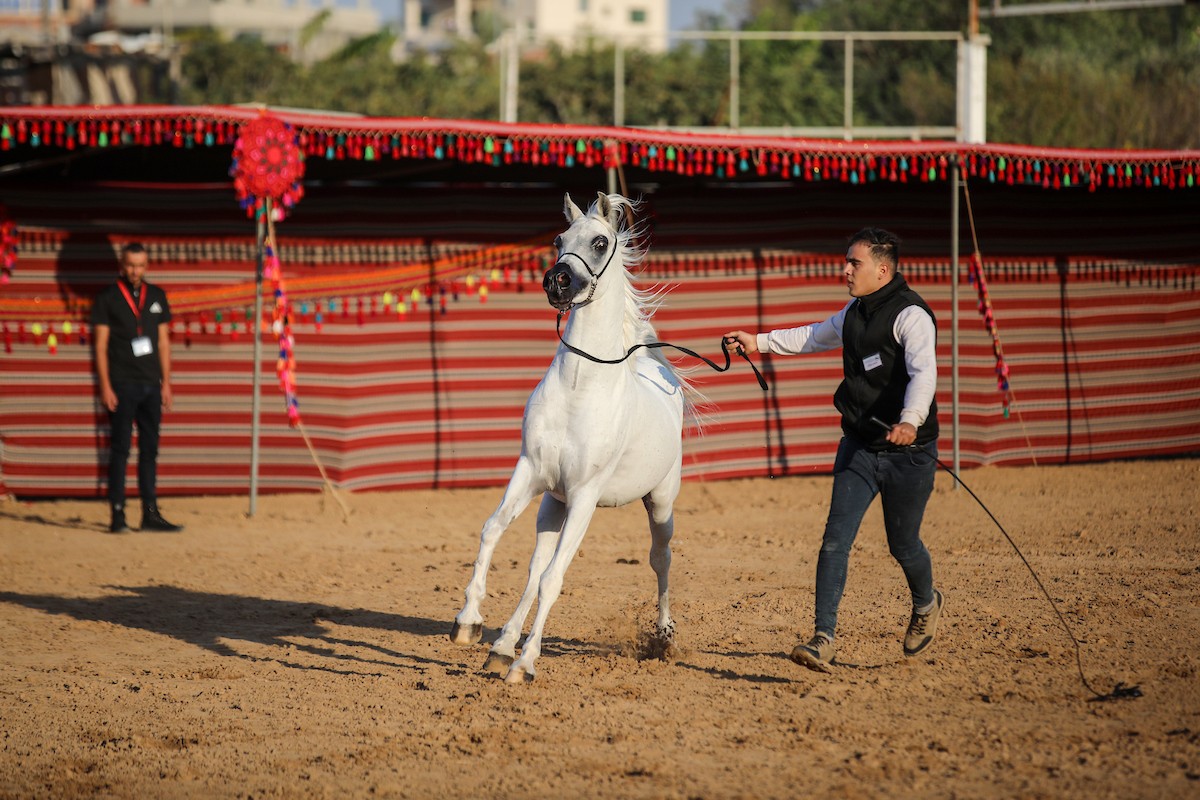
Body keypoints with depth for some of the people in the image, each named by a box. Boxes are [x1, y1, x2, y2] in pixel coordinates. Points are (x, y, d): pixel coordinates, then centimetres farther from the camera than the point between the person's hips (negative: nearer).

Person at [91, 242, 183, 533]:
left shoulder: (157, 297, 12)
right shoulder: (107, 298, 0)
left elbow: (163, 342, 15)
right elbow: (101, 345, -2)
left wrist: (166, 383, 9)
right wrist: (105, 387, -9)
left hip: (151, 385, 4)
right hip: (122, 385, -4)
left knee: (150, 449, 6)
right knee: (120, 449, -3)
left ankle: (150, 514, 9)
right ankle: (117, 514, -3)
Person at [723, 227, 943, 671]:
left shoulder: (911, 315, -17)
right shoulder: (854, 313, 9)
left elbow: (924, 372, -33)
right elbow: (817, 336, 30)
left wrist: (911, 420, -51)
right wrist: (760, 342, 31)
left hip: (908, 451, -6)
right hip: (859, 446, 6)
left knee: (902, 544, 11)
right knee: (835, 540, -7)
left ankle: (926, 605, 42)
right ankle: (823, 639, -9)